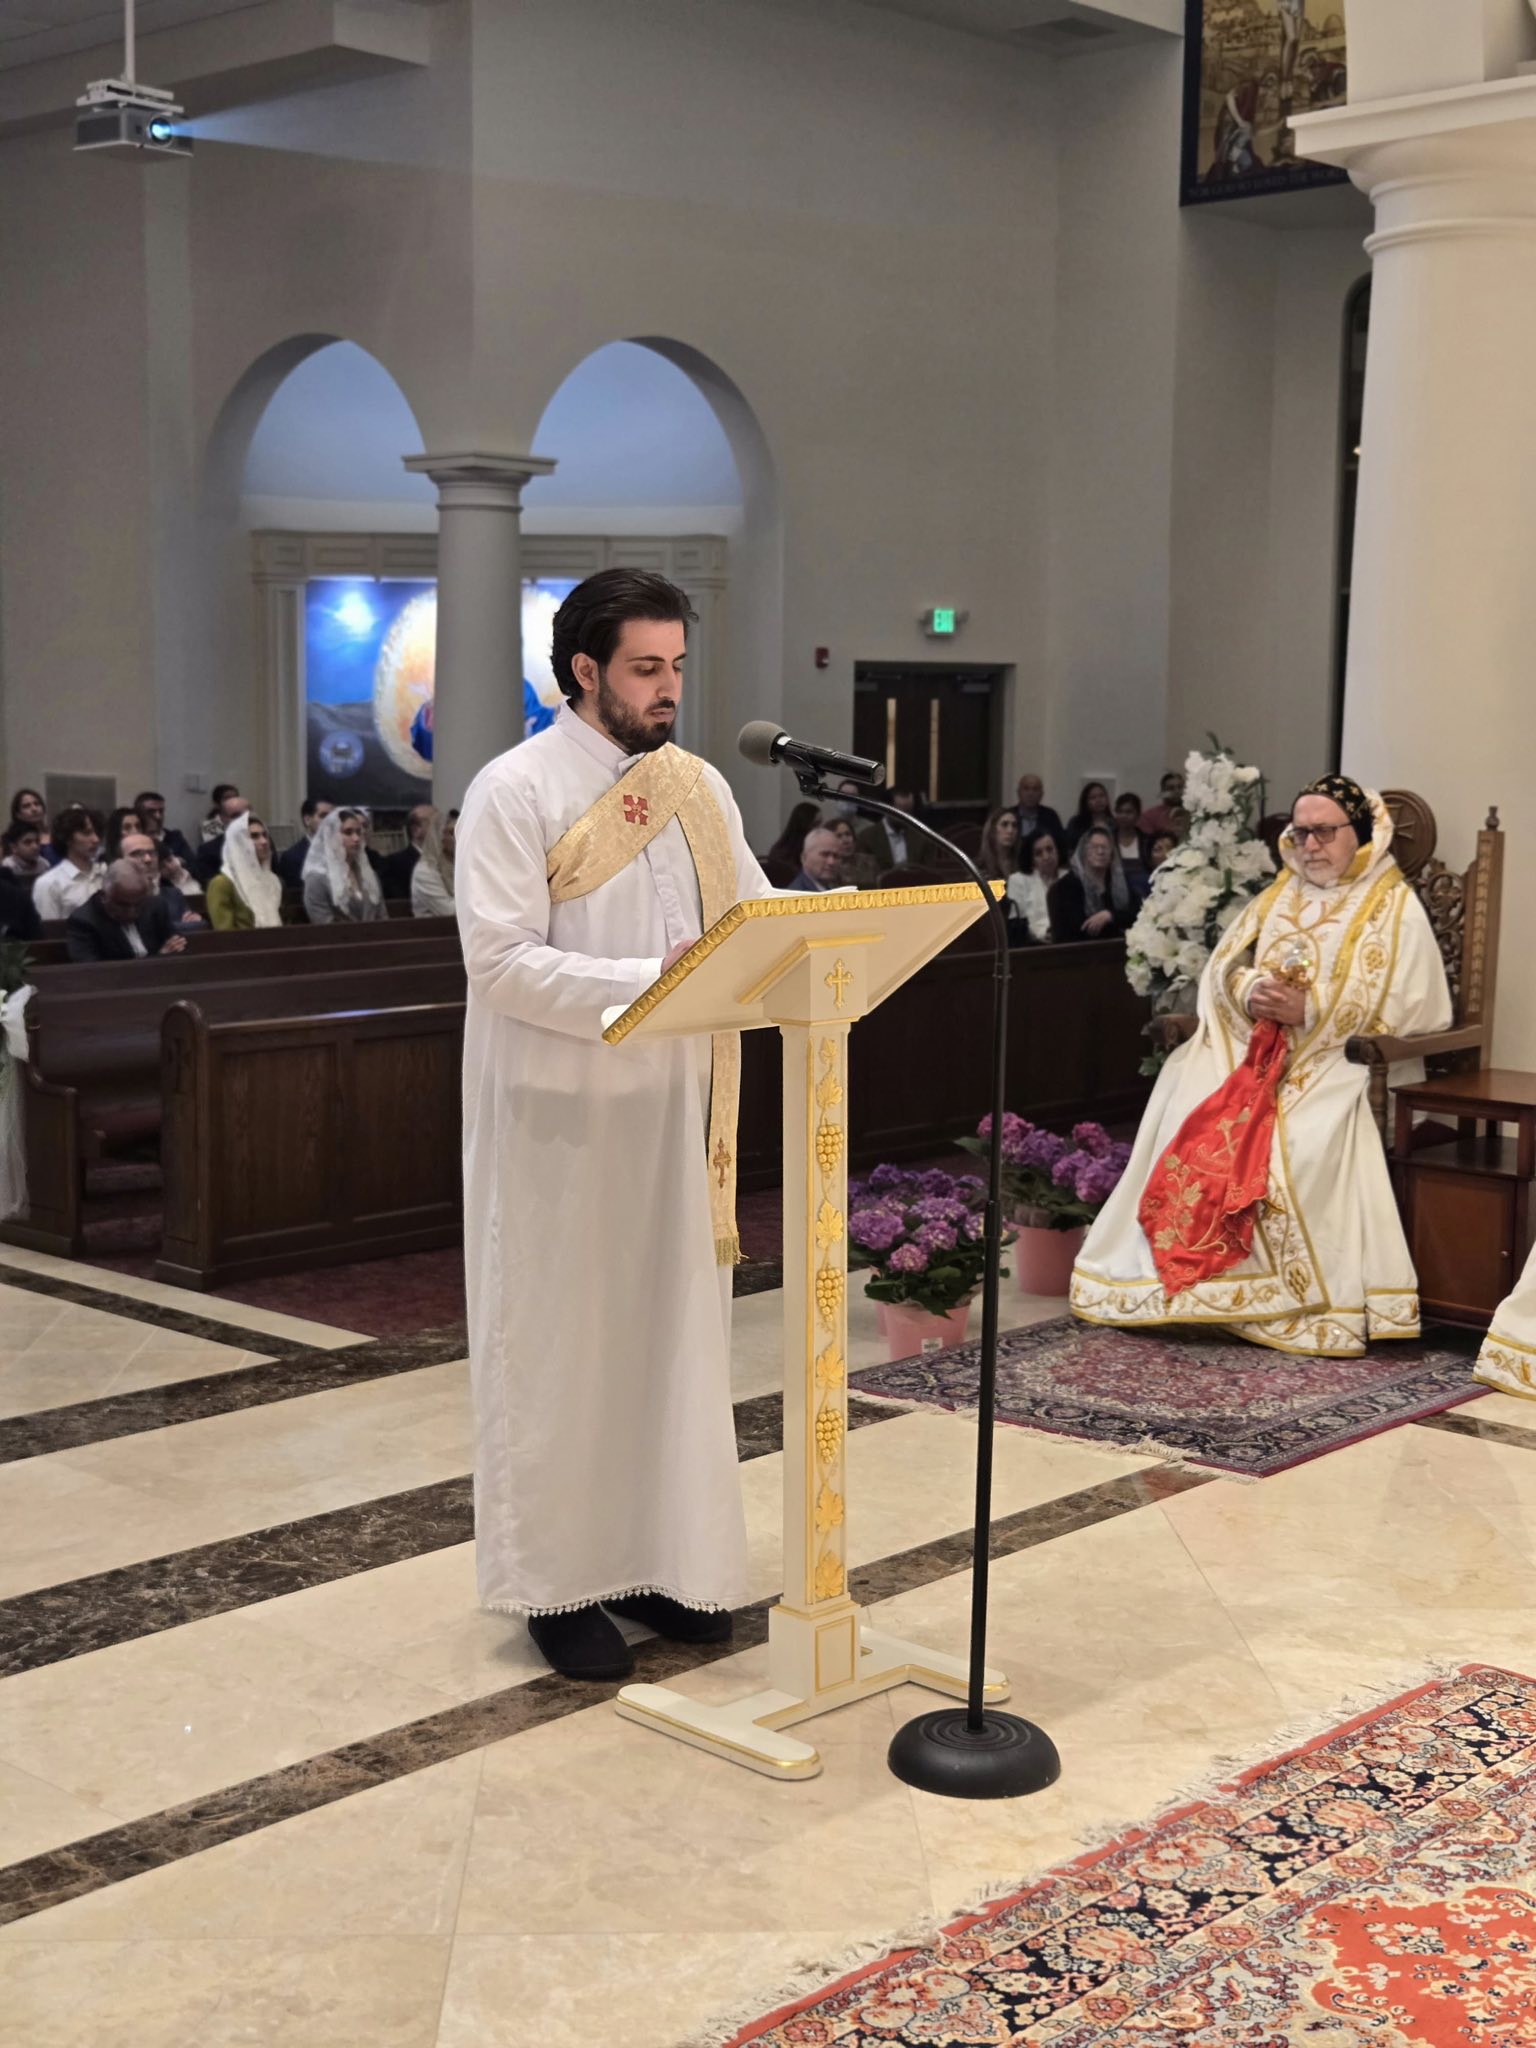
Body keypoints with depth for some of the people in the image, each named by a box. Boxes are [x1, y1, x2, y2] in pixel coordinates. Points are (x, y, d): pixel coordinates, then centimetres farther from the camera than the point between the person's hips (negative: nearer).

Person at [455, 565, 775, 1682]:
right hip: (560, 1110, -6)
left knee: (675, 1327, 11)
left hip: (674, 1104, 6)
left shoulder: (700, 788, 9)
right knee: (559, 1340, 3)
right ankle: (557, 1580, 15)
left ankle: (661, 1558, 24)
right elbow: (501, 961, -17)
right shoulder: (515, 792, -10)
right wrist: (650, 980, -26)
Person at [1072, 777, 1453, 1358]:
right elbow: (1222, 967, 15)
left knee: (1301, 1134, -33)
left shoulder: (1395, 909, 3)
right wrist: (1252, 993, -9)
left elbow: (1404, 1007, -8)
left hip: (1337, 1057, -5)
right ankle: (1184, 1277, -16)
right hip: (1253, 1045, 5)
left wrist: (1310, 1010, -17)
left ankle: (1294, 1296, -24)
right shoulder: (1277, 896, 21)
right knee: (1187, 1098, -21)